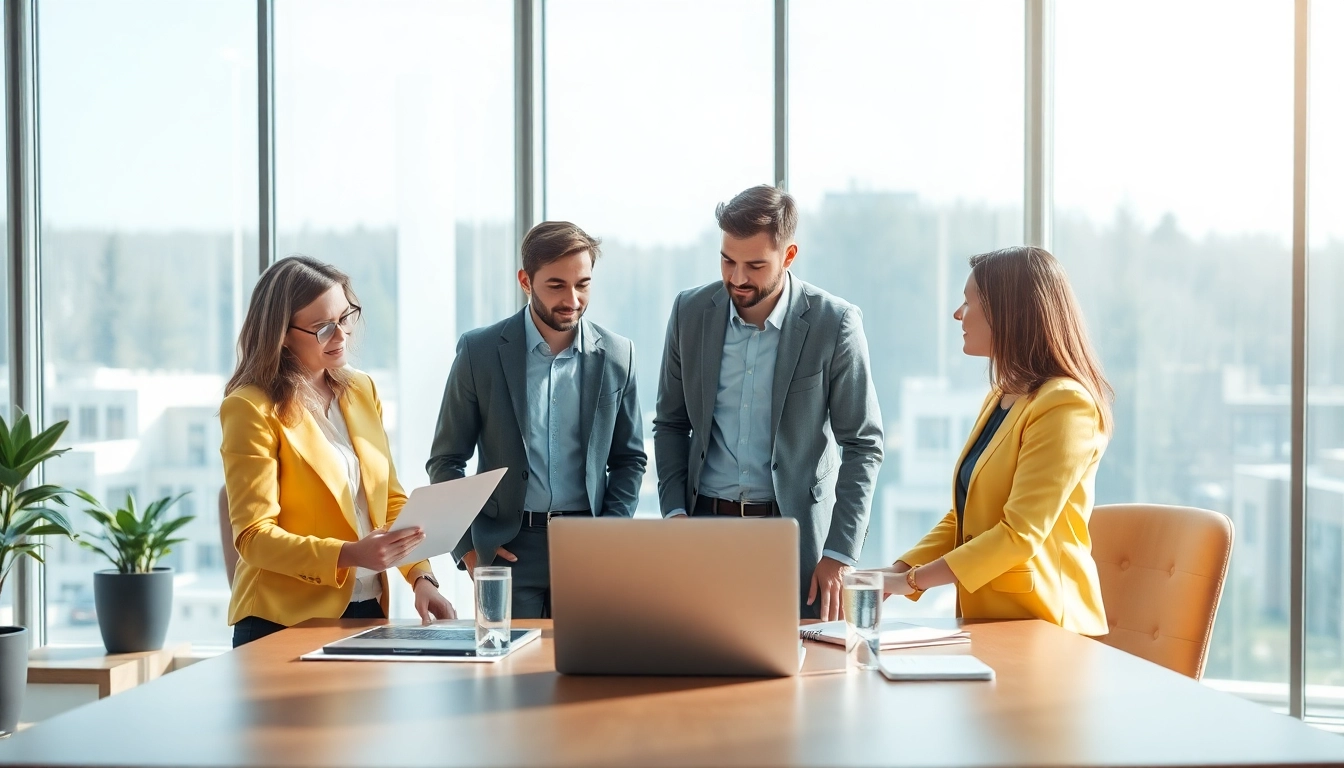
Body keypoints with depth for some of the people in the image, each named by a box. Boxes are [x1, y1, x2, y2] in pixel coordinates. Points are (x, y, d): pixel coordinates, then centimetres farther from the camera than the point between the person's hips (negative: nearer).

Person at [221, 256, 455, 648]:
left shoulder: (362, 390, 9)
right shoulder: (250, 409, -10)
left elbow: (391, 500, 11)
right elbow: (253, 537, -15)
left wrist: (421, 577, -5)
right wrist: (350, 555, -28)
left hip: (367, 613, 5)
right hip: (285, 624, -5)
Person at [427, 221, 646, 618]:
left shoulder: (617, 355, 4)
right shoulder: (480, 351, -1)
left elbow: (629, 459, 12)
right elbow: (445, 460, 4)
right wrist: (468, 546, -4)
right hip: (508, 550, -1)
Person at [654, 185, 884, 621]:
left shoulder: (834, 323, -8)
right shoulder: (691, 312, 2)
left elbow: (864, 443, -4)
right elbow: (671, 423, 11)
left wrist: (840, 554, -10)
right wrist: (674, 511, -2)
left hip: (796, 532, -2)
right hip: (705, 524, 3)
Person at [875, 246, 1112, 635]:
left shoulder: (1065, 406, -13)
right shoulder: (999, 400, 14)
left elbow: (1020, 535, -19)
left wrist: (911, 581, -18)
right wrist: (896, 571, 1)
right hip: (989, 622, 7)